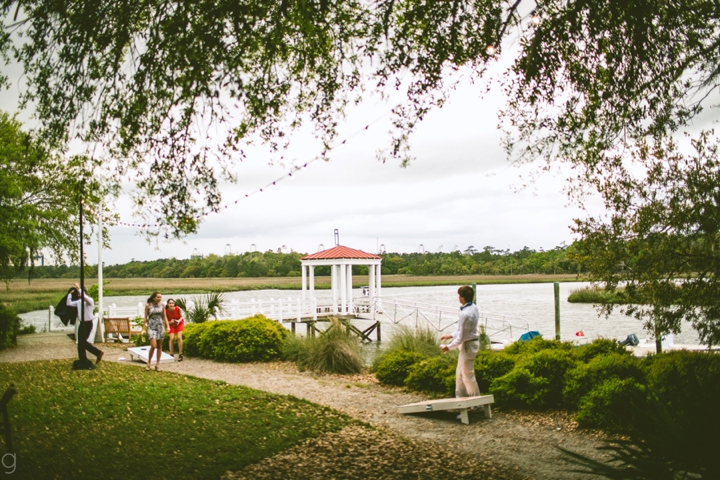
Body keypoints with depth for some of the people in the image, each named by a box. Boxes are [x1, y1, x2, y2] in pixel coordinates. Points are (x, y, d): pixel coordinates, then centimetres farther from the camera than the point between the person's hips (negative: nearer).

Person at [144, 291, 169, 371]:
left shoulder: (162, 305, 3)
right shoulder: (148, 305, -5)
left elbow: (164, 317, 9)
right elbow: (145, 318, 0)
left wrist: (168, 326, 0)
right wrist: (144, 329, -1)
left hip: (160, 326, 3)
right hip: (151, 327, -3)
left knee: (159, 346, 5)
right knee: (153, 345, -14)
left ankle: (158, 364, 14)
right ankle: (148, 363, 3)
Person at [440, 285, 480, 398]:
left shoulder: (465, 314, -28)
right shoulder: (473, 308, 1)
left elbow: (461, 337, -22)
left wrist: (449, 347, -9)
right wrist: (451, 335, 14)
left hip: (468, 345, -10)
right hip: (472, 342, 10)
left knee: (468, 375, 3)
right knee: (460, 372, 21)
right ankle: (461, 397, 32)